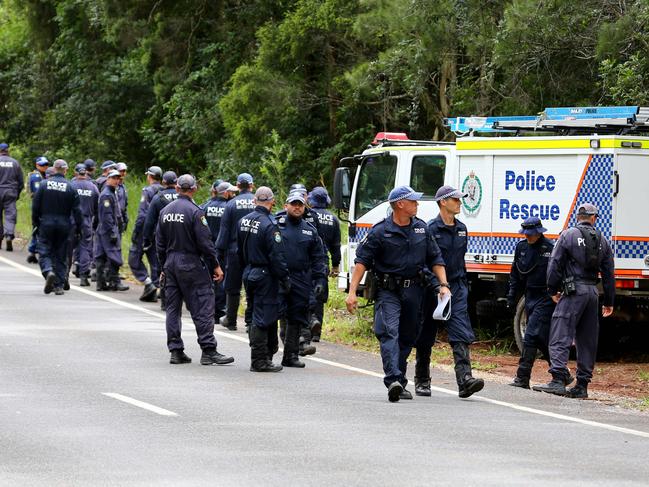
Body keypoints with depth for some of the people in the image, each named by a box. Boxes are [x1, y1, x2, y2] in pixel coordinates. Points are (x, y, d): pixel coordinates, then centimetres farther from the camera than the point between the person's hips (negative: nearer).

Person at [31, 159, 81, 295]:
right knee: (61, 255, 8)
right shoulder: (70, 187, -4)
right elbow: (76, 210, -3)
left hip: (46, 224, -1)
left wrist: (35, 223, 10)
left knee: (45, 252, 4)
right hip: (63, 225, 1)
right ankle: (59, 285, 7)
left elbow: (35, 206, 0)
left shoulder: (44, 185, -4)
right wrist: (78, 227, 5)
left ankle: (48, 271, -26)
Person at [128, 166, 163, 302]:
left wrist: (135, 232, -12)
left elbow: (142, 214, -17)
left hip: (146, 231, -6)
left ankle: (148, 283, -11)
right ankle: (153, 292, 10)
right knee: (156, 261, 10)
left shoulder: (148, 191, -11)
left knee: (134, 259, 2)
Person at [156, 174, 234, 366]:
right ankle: (208, 351, -7)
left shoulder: (165, 211, 7)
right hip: (191, 264, -6)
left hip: (170, 263, 6)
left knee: (173, 308, 10)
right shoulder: (194, 211, -13)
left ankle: (176, 351, 10)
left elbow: (160, 243, 12)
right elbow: (205, 242, -14)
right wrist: (215, 266, -6)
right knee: (203, 307, -4)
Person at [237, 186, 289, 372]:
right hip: (265, 276, -8)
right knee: (263, 318, -4)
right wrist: (285, 280, -12)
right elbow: (277, 257, -19)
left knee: (257, 316, 16)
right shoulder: (269, 225, -19)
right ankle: (259, 361, -2)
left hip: (249, 275, 8)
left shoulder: (243, 221, 6)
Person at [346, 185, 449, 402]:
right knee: (389, 333, -19)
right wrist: (352, 292, -13)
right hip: (388, 292, -5)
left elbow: (435, 259, 16)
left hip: (414, 291, 5)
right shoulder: (380, 232, -5)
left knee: (407, 337, 10)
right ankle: (393, 381, -31)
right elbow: (362, 261, -6)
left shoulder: (421, 229, 9)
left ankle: (399, 383, 21)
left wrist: (443, 284, 5)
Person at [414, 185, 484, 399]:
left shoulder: (461, 229, 12)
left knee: (462, 335, -11)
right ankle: (422, 381, 22)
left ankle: (465, 380, -22)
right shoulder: (431, 229, -8)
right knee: (426, 337, 7)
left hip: (456, 287, 5)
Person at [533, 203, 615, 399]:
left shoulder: (568, 235, -1)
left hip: (573, 290, -5)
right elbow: (609, 274, 15)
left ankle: (558, 380, -22)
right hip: (593, 292, 5)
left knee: (560, 337, -10)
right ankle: (582, 386, 10)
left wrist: (553, 290, 7)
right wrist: (609, 302, 20)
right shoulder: (602, 241, 13)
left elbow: (555, 265, -4)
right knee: (587, 340, 9)